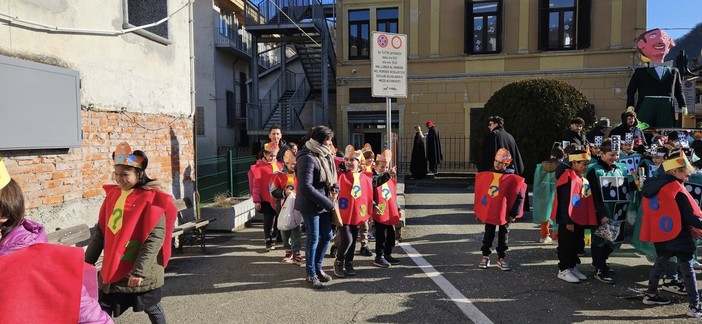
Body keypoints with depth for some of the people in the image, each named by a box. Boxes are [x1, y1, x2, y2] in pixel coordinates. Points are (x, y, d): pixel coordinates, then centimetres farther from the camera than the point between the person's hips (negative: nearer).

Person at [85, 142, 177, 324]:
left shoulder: (151, 199, -15)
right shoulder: (112, 195, 4)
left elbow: (155, 238, -19)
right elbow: (101, 232, 13)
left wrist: (140, 271, -22)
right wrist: (88, 261, 15)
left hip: (142, 272, -5)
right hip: (112, 270, 6)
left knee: (152, 308, 12)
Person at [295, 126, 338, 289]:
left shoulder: (326, 156, 7)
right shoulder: (307, 158, -19)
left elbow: (332, 176, 21)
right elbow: (306, 187, -25)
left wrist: (335, 189, -2)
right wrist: (328, 202, -21)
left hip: (325, 204, 8)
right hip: (311, 205, -8)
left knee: (327, 236, 14)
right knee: (313, 238, 3)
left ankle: (317, 267, 32)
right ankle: (311, 274, 20)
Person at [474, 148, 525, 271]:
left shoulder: (512, 179, -9)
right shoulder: (486, 175, -1)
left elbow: (519, 197, -6)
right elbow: (479, 193, 7)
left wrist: (514, 214, -7)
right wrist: (478, 210, 8)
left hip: (504, 213, -2)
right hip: (488, 212, 2)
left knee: (503, 236, 10)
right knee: (488, 235, 13)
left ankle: (501, 259, 22)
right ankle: (485, 257, 24)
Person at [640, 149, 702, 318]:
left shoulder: (653, 187, 4)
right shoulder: (677, 191, -19)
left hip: (660, 234, 7)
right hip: (677, 236, -7)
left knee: (661, 262, 20)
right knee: (687, 268, 1)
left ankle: (651, 294, 28)